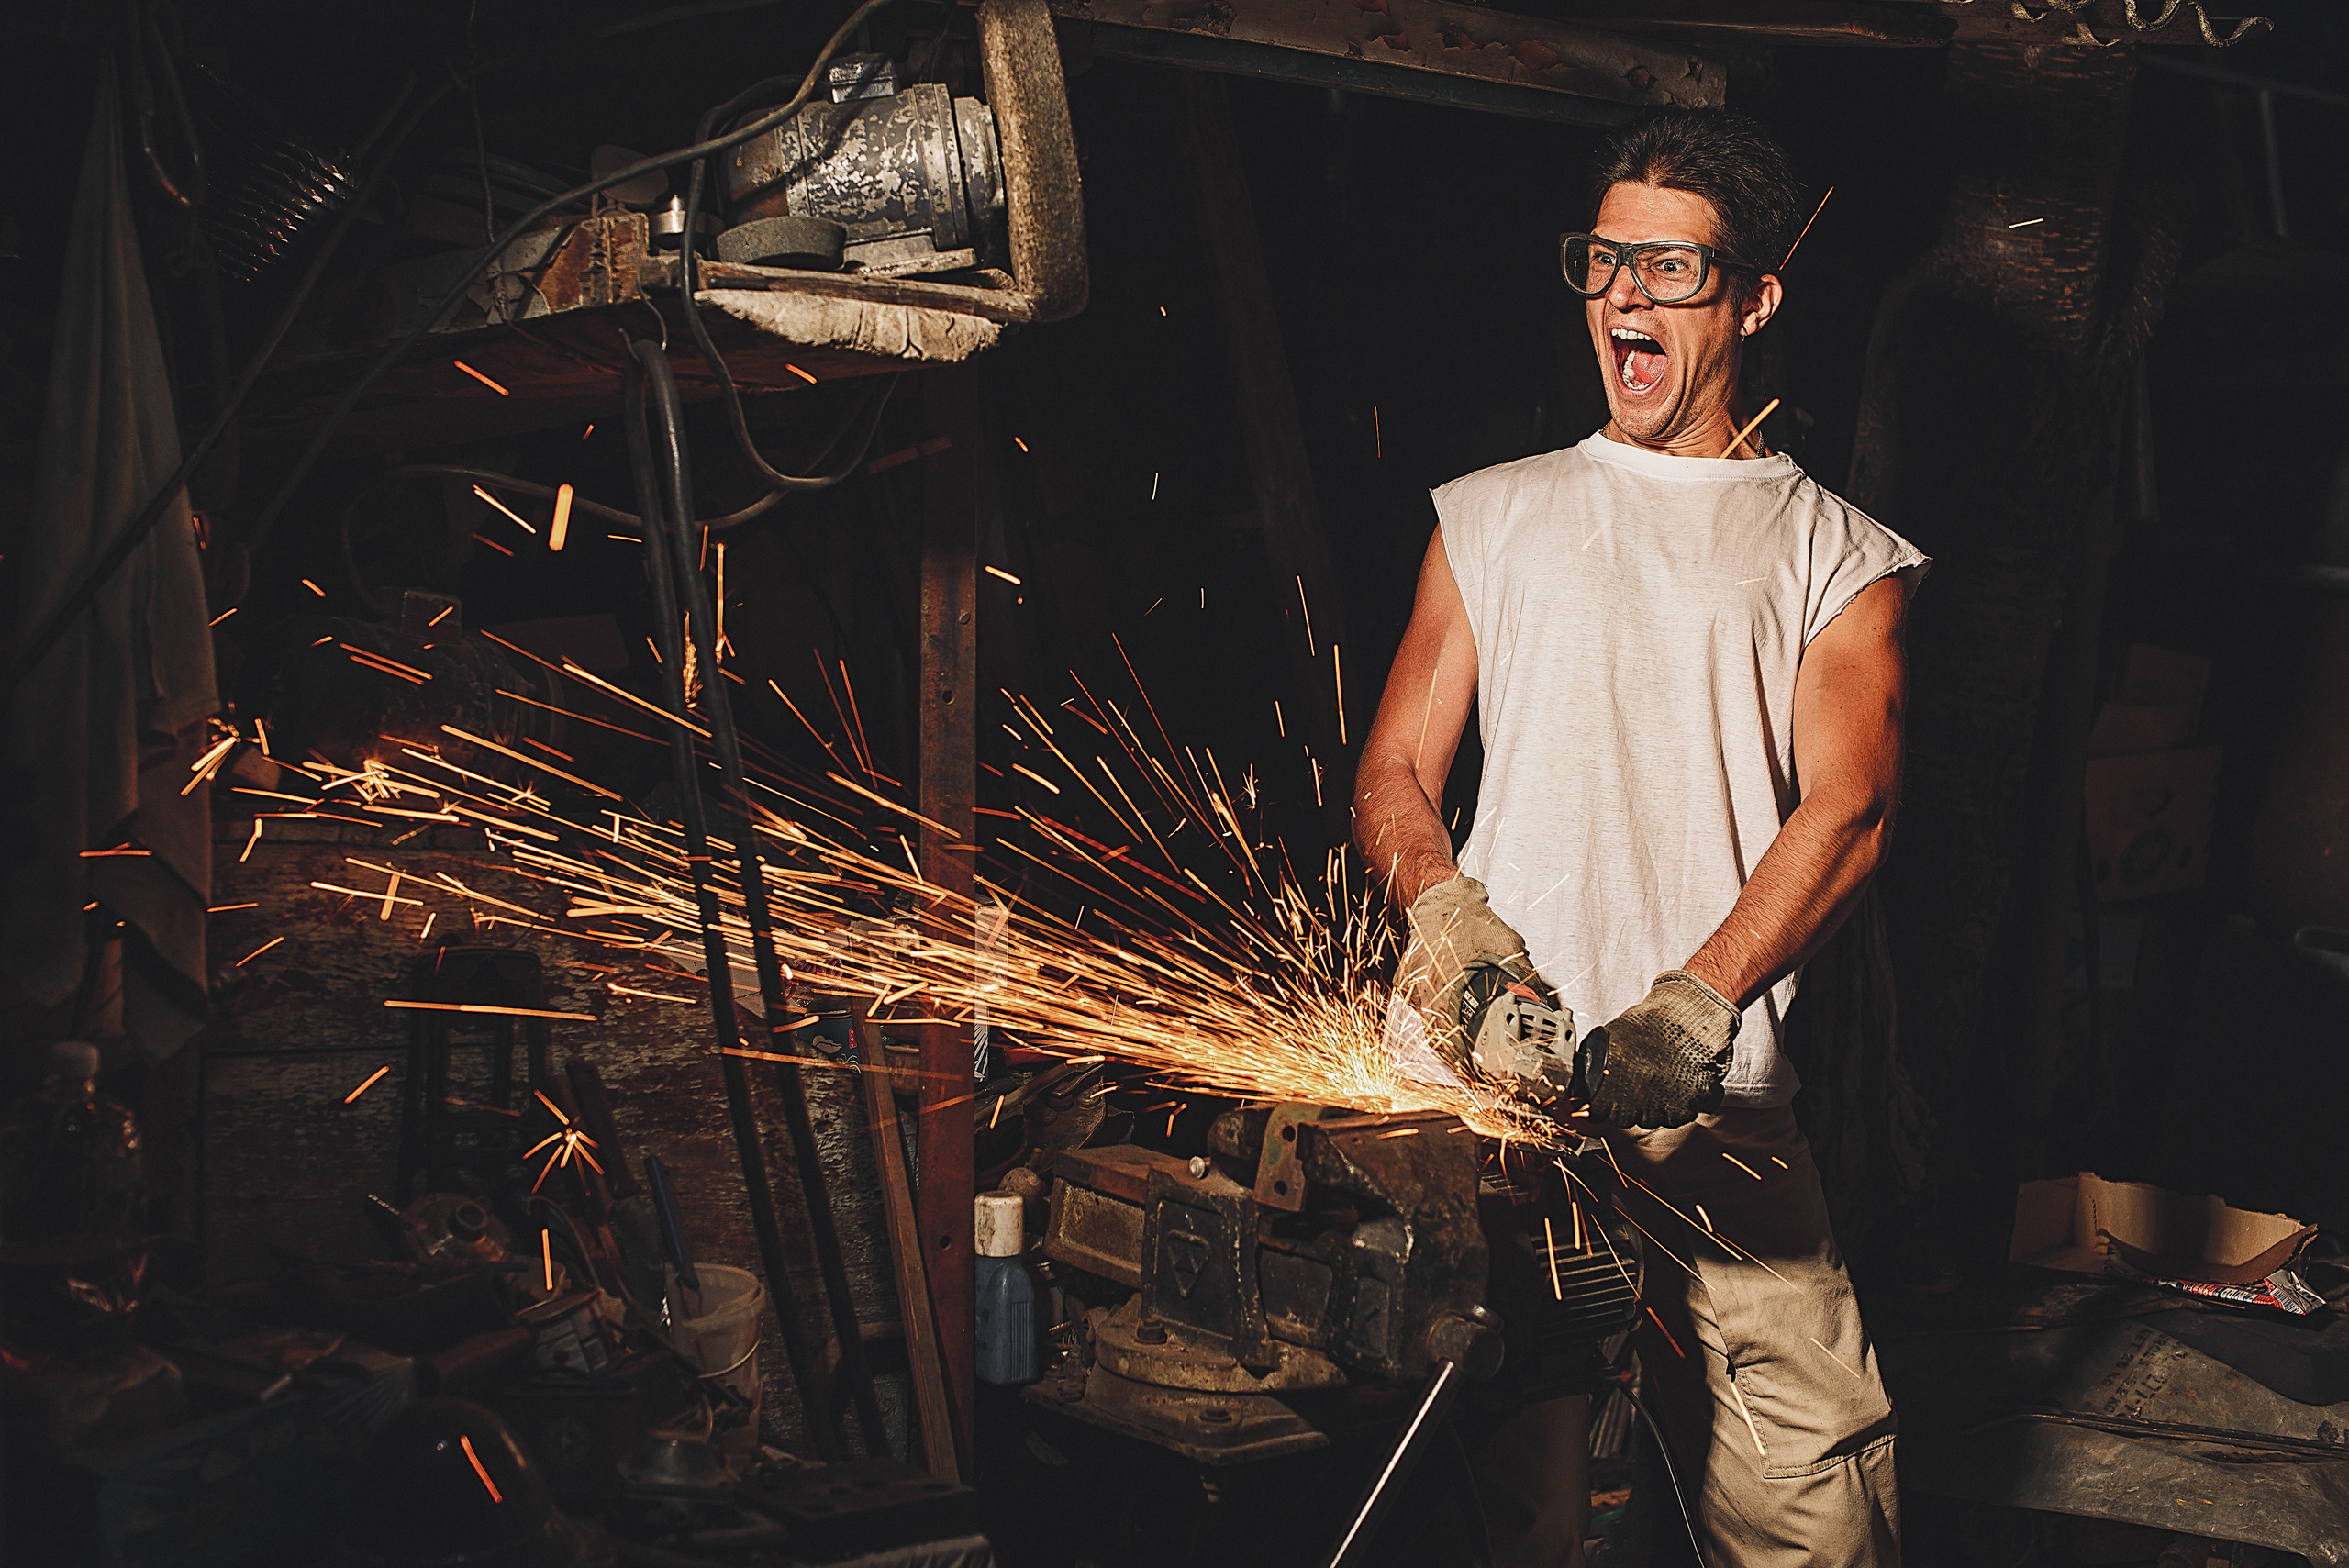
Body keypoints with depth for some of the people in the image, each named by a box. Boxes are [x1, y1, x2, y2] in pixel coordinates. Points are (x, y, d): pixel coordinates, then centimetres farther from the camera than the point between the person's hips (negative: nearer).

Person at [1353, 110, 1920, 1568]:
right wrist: (1446, 905, -7)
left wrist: (1692, 1006, -18)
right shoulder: (1494, 517, 21)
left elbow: (1847, 812, -2)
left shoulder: (1840, 558, 14)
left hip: (1706, 1094, -1)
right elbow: (1393, 773, 16)